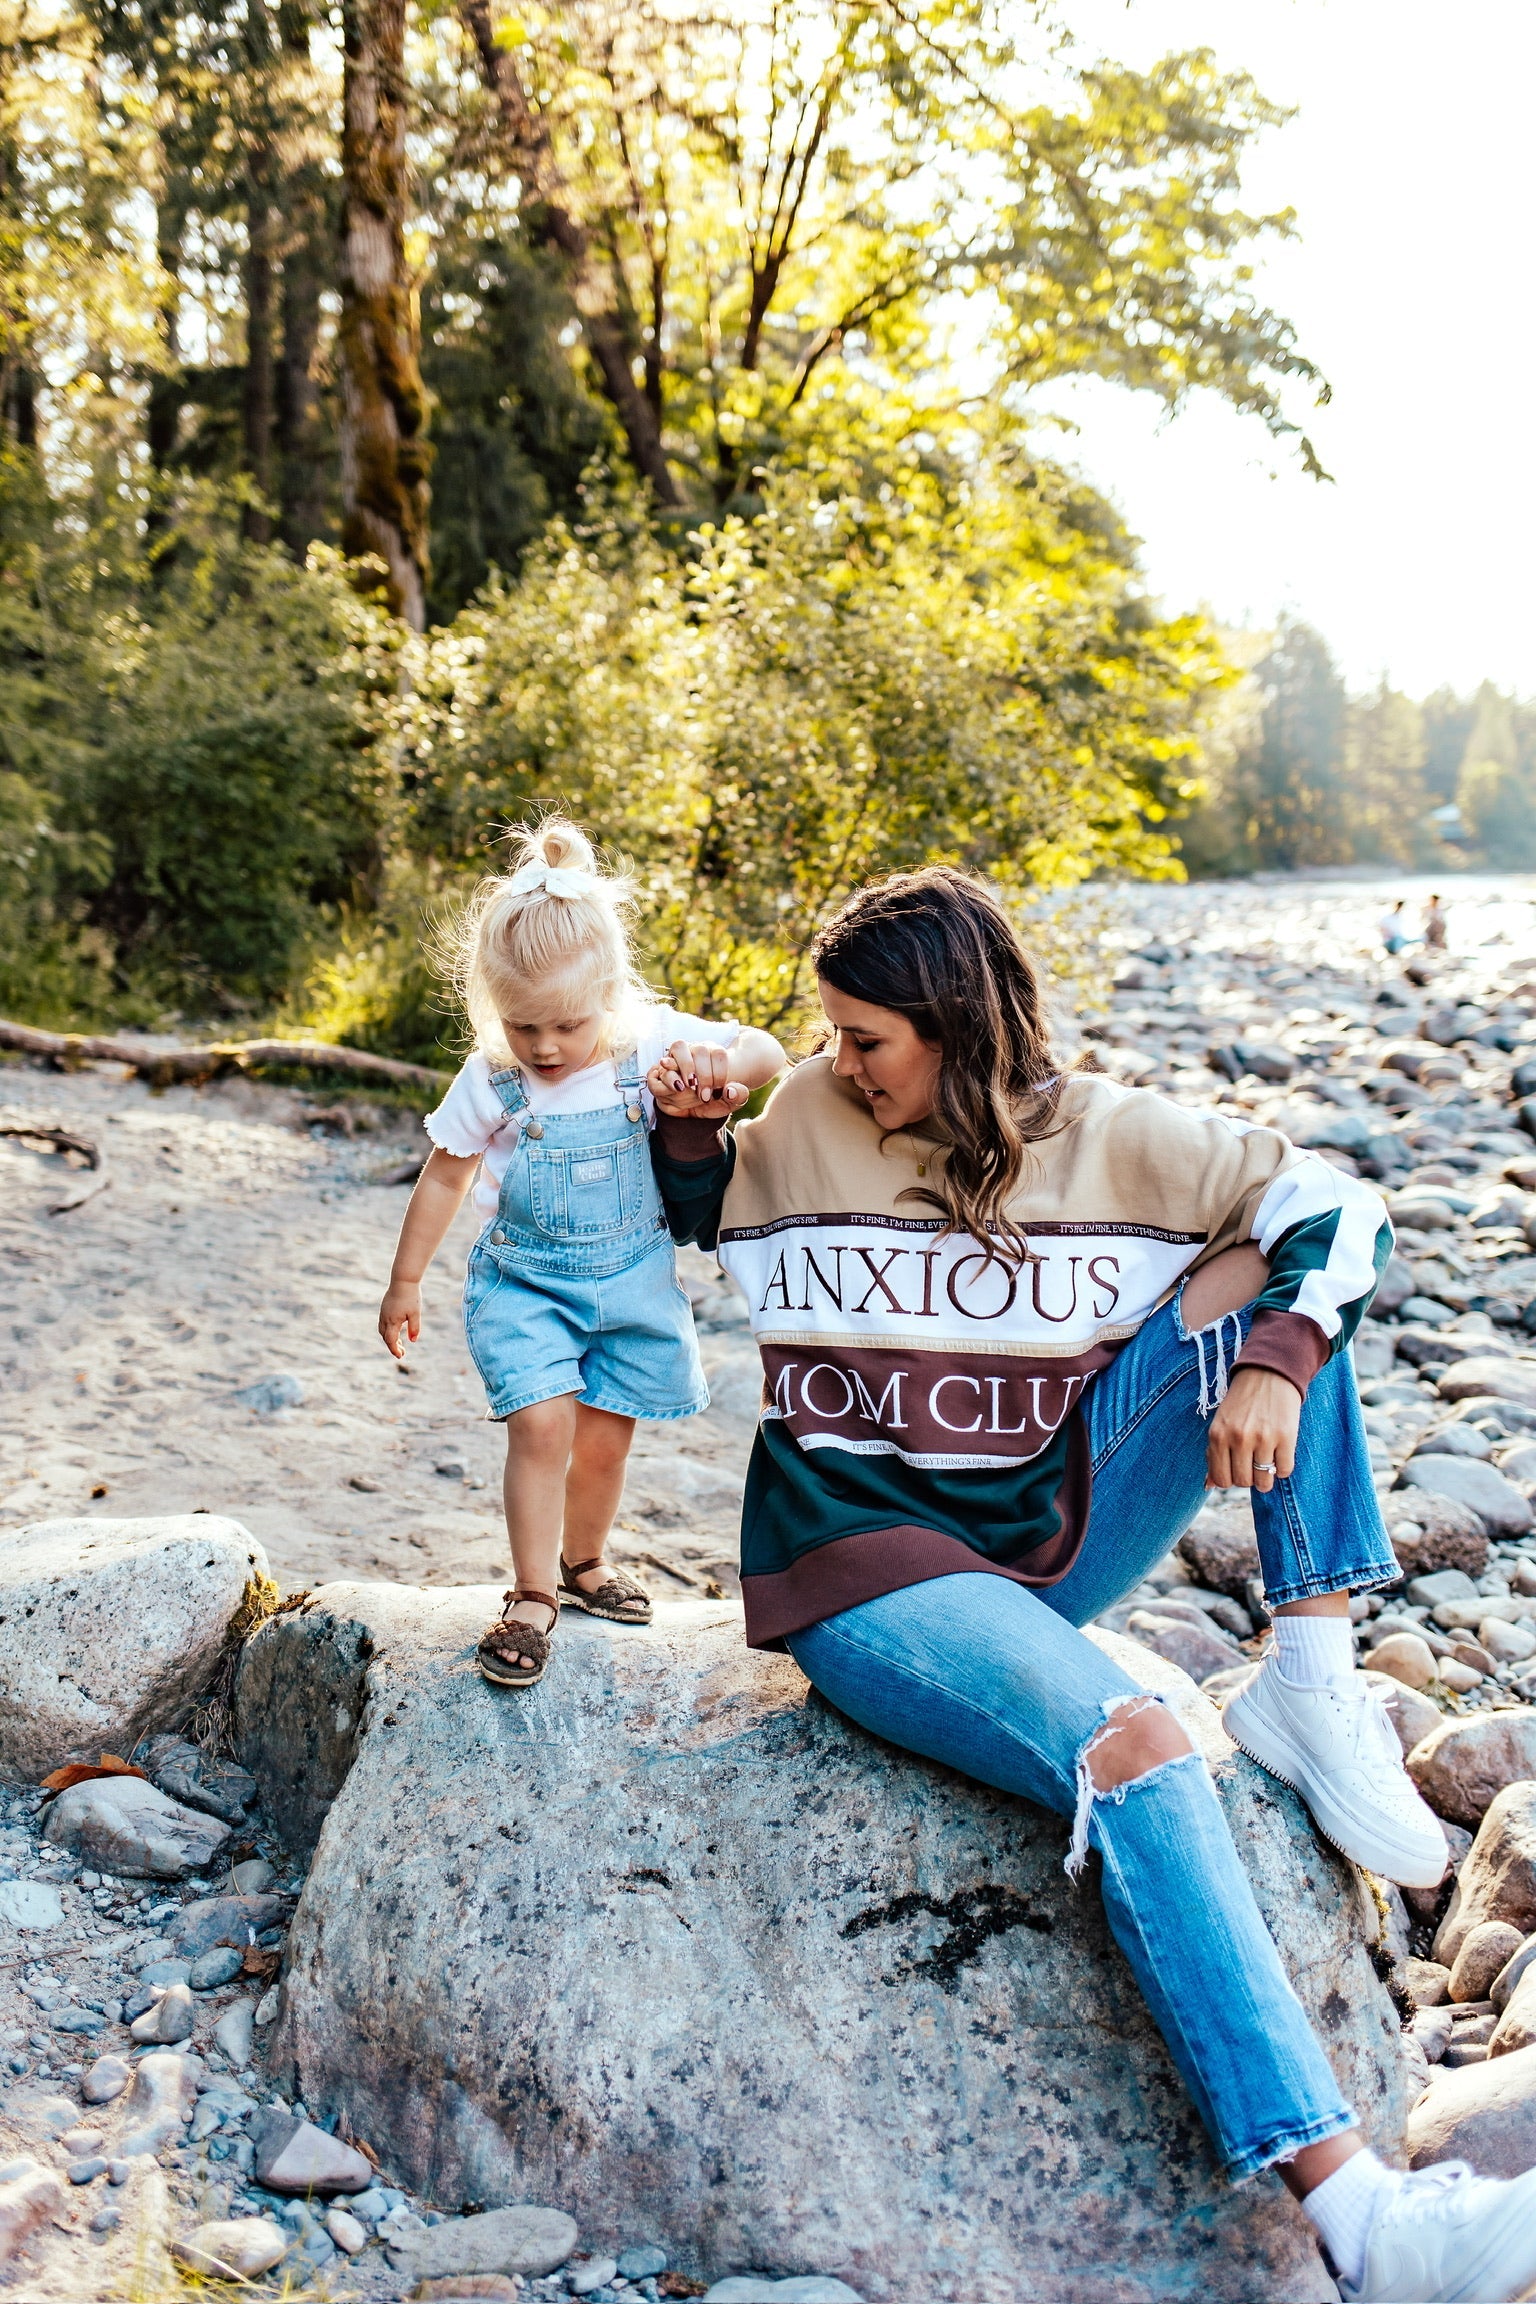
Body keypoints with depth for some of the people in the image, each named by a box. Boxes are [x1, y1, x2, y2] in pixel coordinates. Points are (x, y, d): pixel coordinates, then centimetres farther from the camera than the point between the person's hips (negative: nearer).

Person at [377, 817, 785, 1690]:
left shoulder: (653, 1043, -11)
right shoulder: (492, 1083, -12)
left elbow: (767, 1052, -7)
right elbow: (444, 1179, -1)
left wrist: (723, 1068, -32)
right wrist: (405, 1283, 6)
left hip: (633, 1281, 2)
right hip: (524, 1283, -1)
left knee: (605, 1437, 9)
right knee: (543, 1422, -16)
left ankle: (584, 1563, 37)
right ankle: (533, 1597, 1)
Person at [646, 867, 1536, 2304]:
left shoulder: (1099, 1134, -2)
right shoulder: (807, 1121, -1)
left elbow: (1336, 1207, -3)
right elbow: (700, 1215, 19)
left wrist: (1276, 1363, -20)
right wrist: (685, 1125, -2)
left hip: (1057, 1537, 3)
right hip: (865, 1563, -3)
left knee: (1262, 1267, -10)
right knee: (1128, 1751, -33)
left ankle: (1311, 1679, -14)